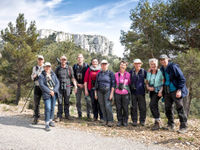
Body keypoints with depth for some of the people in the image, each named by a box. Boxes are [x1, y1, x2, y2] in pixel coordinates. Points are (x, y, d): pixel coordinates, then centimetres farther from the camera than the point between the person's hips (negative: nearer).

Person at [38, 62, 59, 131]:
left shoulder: (53, 74, 13)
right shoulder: (41, 76, 2)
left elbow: (57, 83, 7)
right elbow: (41, 85, -8)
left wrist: (54, 91, -8)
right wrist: (49, 91, -14)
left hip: (54, 93, 4)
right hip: (47, 94, -4)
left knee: (52, 108, 9)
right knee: (48, 108, -12)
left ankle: (50, 120, 25)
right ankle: (47, 123, -6)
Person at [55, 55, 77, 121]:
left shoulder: (69, 68, 4)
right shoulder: (57, 68, 7)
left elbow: (72, 78, 3)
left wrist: (75, 86, -5)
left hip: (67, 87, 0)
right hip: (59, 87, 0)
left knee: (67, 101, 7)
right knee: (60, 101, -1)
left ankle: (67, 115, 20)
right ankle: (59, 116, 5)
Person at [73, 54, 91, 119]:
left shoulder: (86, 66, 3)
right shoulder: (75, 66, 10)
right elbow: (73, 76, 8)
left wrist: (84, 84, -6)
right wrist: (78, 84, -2)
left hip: (85, 85, -2)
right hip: (78, 85, 2)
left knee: (88, 100, -6)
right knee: (78, 101, 4)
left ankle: (88, 114, 3)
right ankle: (79, 114, 14)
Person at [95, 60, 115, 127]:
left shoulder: (110, 73, -1)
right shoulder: (99, 73, 13)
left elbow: (113, 84, -5)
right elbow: (96, 83, 17)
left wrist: (111, 93, -12)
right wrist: (95, 93, 12)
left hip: (107, 91, -4)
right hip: (100, 92, 5)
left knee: (108, 106, -11)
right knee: (102, 106, 5)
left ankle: (110, 121, -1)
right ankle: (105, 120, 15)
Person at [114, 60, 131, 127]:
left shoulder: (128, 74, 5)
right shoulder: (116, 74, 7)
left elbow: (130, 83, 11)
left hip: (125, 93, -1)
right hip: (117, 93, 1)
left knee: (125, 108, 1)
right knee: (118, 108, 4)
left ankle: (125, 121, 15)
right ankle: (119, 120, 16)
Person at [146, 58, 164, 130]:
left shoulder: (160, 72, -9)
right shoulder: (148, 73, 6)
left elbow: (164, 82, -8)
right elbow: (147, 82, 13)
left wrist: (161, 91, -17)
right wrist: (148, 87, -7)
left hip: (158, 90, -6)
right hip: (151, 91, 6)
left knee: (152, 105, -20)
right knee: (154, 106, 13)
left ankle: (157, 122, -11)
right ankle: (158, 121, 28)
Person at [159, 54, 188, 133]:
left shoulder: (173, 67, -9)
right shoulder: (161, 69, 11)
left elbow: (182, 79, -11)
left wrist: (179, 90, -17)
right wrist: (162, 91, 13)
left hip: (175, 91, -6)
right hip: (167, 92, 7)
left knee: (179, 108, -3)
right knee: (168, 108, 8)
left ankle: (183, 126, 5)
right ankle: (170, 125, 22)